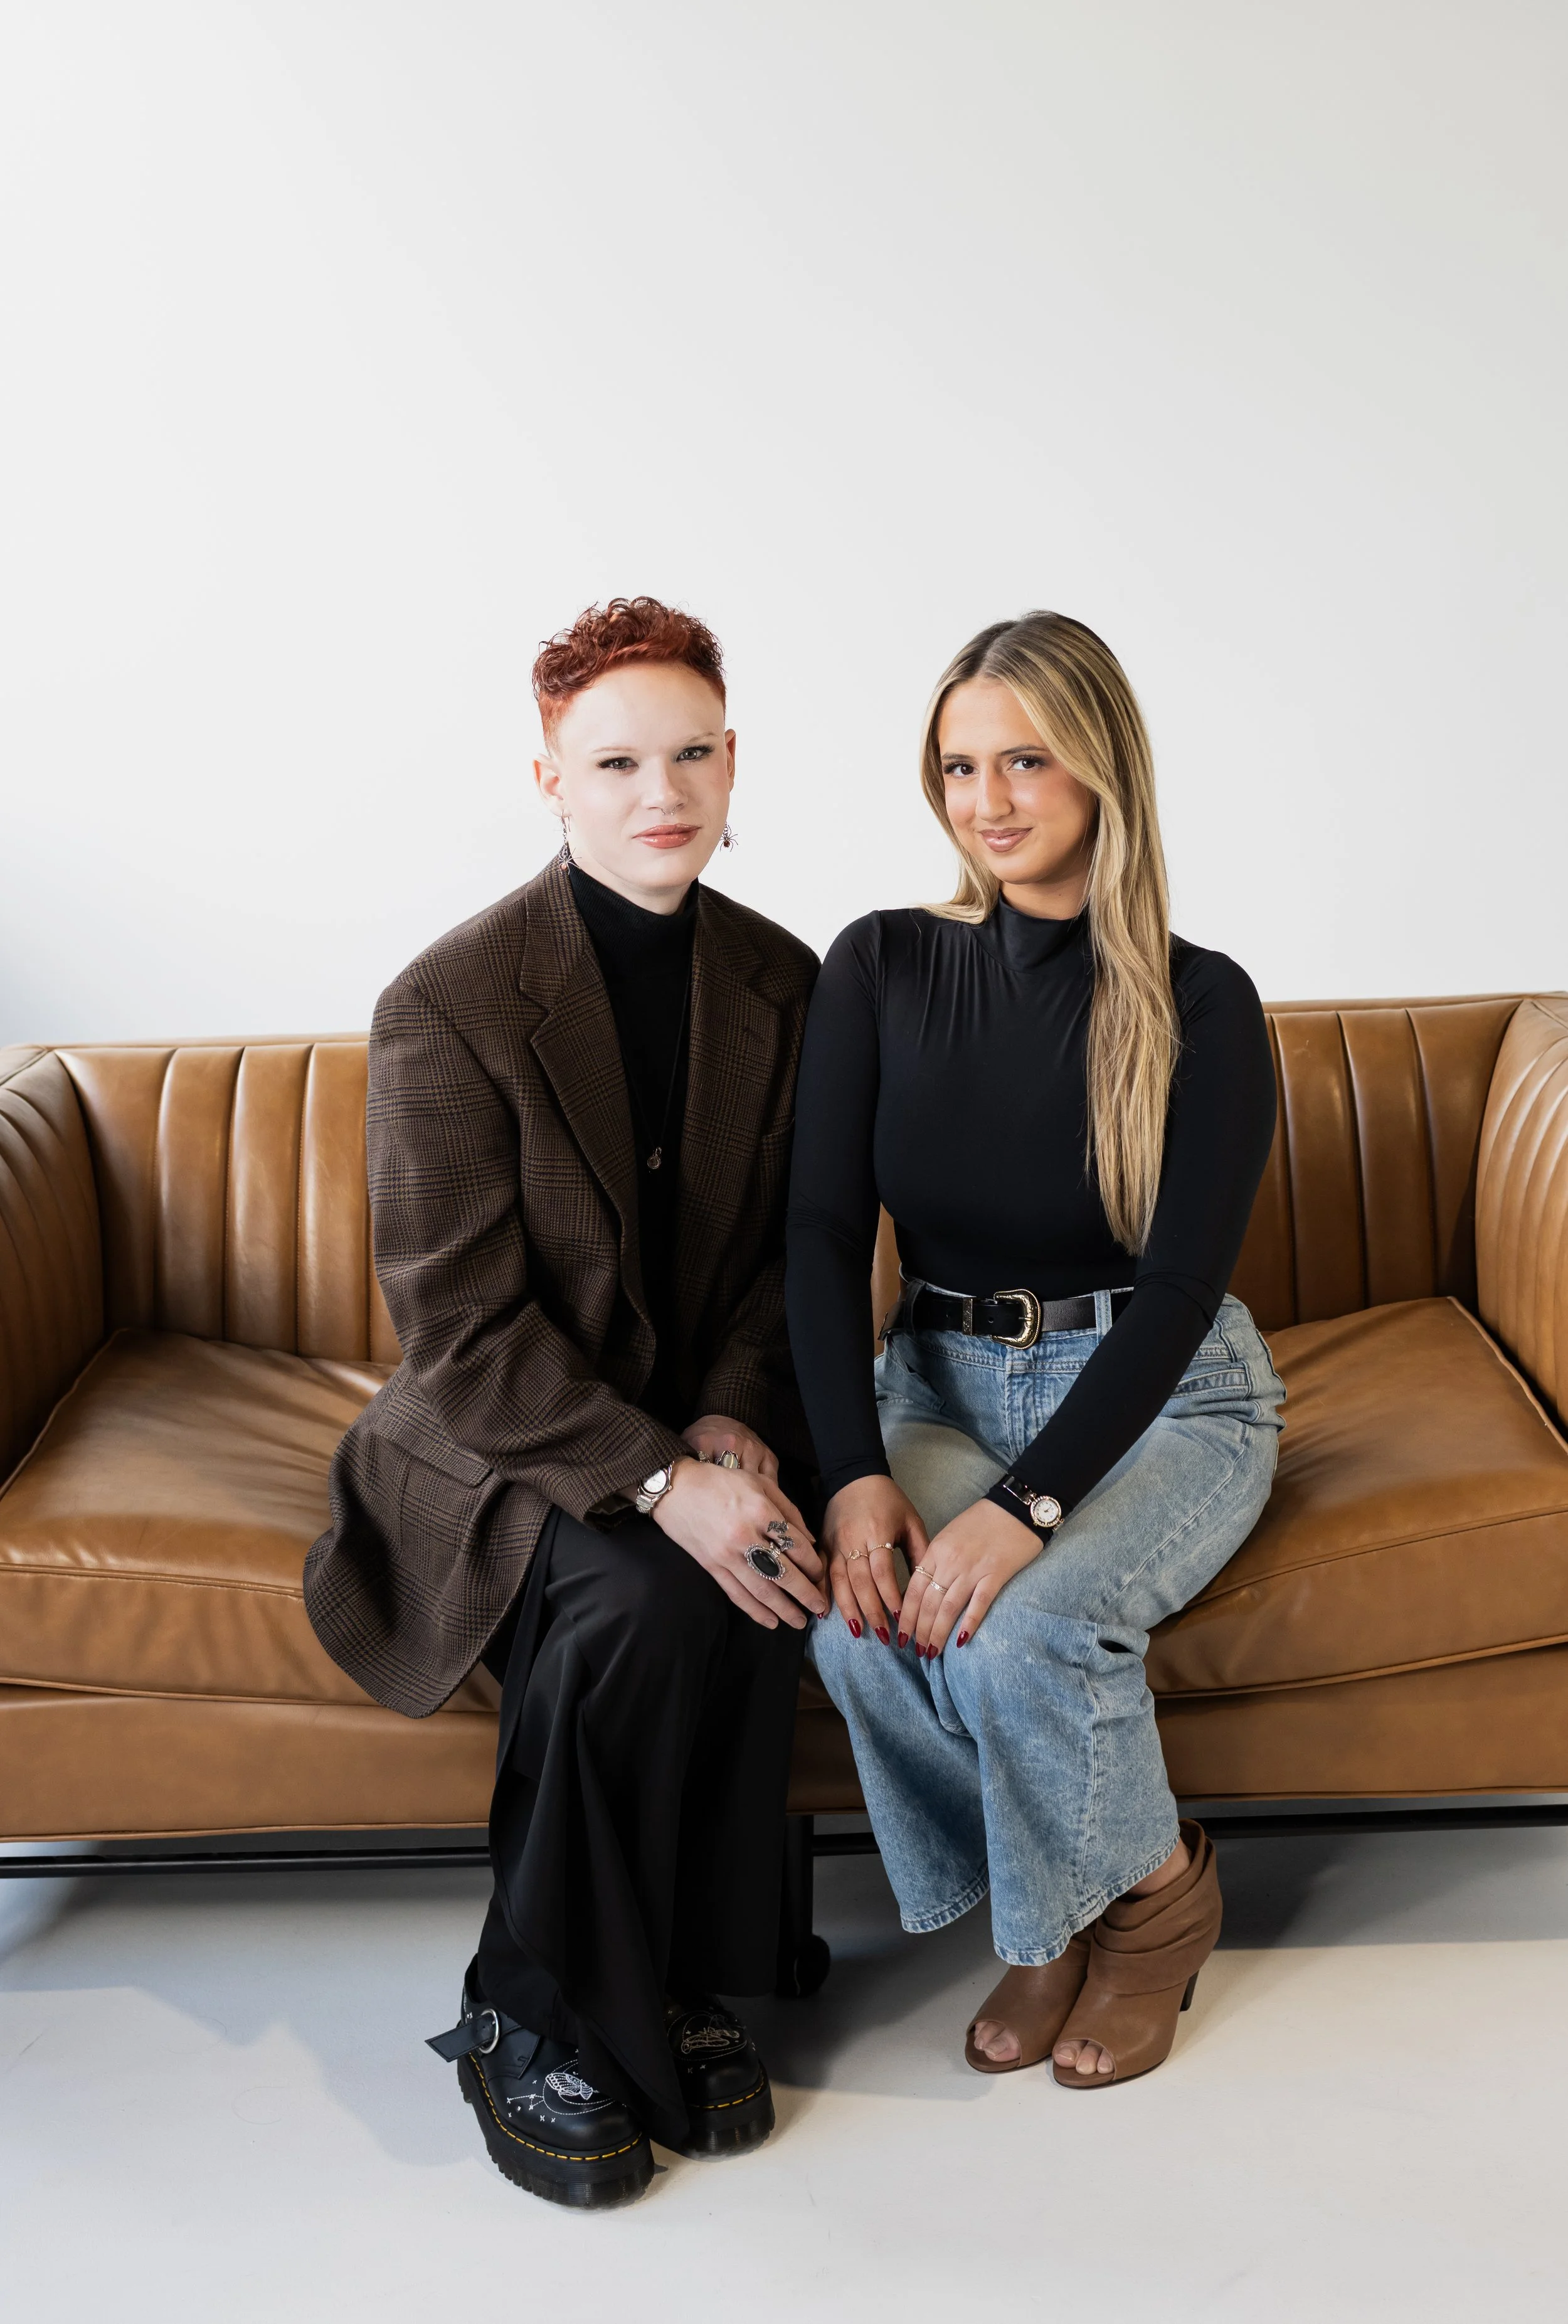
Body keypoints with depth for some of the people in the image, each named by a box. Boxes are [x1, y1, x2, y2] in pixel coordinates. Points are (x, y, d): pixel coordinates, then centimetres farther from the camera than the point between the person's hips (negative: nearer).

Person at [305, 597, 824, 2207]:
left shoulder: (781, 982, 1)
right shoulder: (447, 1006, -15)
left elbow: (789, 1246, 7)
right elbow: (459, 1330, -18)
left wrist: (730, 1420, -11)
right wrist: (657, 1483, -28)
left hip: (705, 1427, 4)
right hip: (499, 1452, -4)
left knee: (767, 1586, -28)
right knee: (644, 1604, -32)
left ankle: (679, 1977, -5)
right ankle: (533, 2021, -9)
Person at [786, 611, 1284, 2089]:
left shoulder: (1199, 1006, -10)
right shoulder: (881, 969, -3)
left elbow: (1182, 1284, -17)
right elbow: (824, 1233, -7)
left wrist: (1027, 1503, -30)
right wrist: (857, 1471, -23)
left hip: (1162, 1400, -2)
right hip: (943, 1384, 3)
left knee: (1018, 1625, -30)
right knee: (863, 1625, -27)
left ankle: (1155, 1890, 4)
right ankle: (1047, 1914, 2)